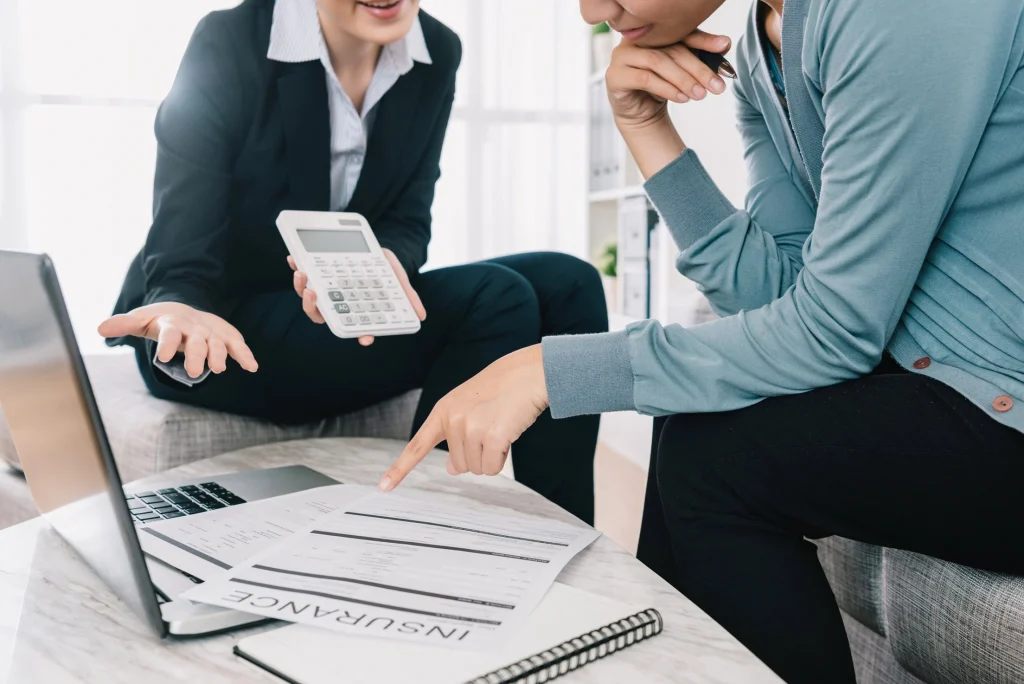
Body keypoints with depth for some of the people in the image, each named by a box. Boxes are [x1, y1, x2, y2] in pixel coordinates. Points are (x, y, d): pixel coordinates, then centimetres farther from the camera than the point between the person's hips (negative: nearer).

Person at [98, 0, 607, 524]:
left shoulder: (436, 54, -2)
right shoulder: (227, 45, -17)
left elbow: (408, 220, -2)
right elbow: (180, 259, -19)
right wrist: (186, 322, -44)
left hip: (334, 312, 6)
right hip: (226, 321, -5)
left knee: (567, 286, -11)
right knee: (497, 301, -24)